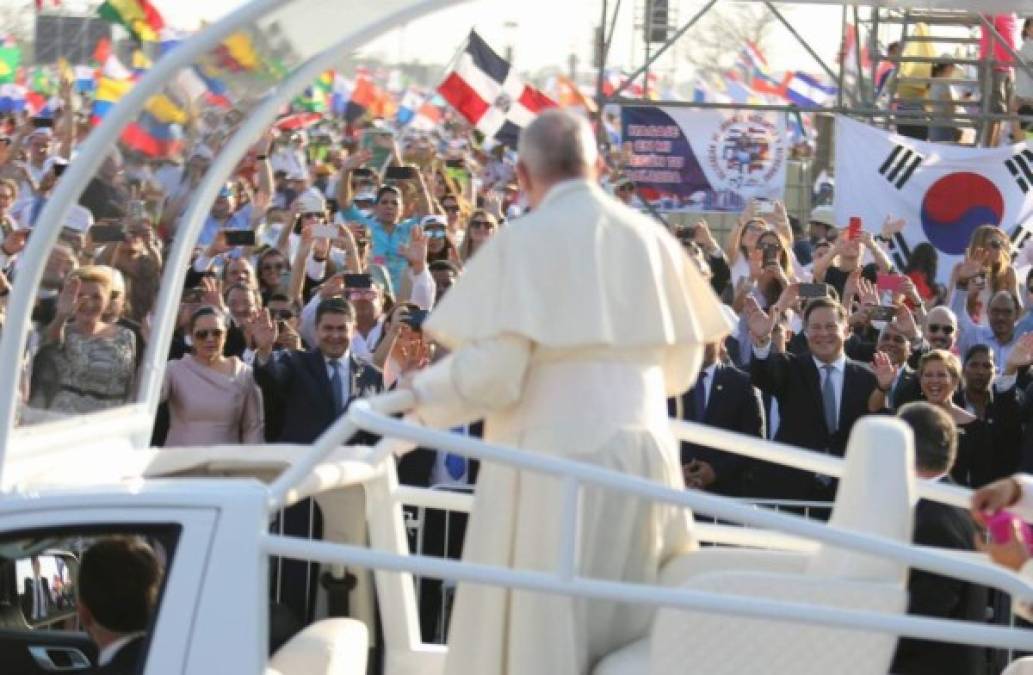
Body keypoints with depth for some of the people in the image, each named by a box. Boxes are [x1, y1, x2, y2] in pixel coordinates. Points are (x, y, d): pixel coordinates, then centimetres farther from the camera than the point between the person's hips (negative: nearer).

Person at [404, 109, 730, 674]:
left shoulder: (522, 243, -9)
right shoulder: (650, 239, 7)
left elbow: (492, 372, -15)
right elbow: (680, 367, 15)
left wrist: (419, 394, 4)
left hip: (552, 460, -5)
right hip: (644, 454, 5)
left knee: (534, 626, 0)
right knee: (625, 623, 14)